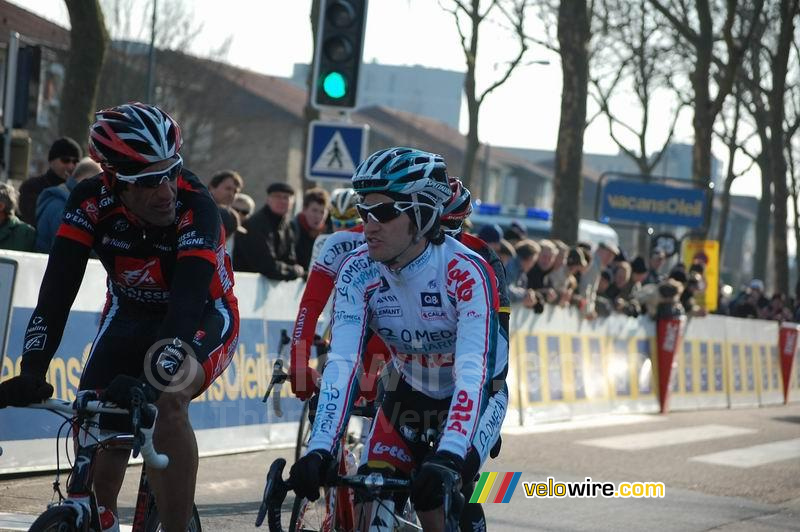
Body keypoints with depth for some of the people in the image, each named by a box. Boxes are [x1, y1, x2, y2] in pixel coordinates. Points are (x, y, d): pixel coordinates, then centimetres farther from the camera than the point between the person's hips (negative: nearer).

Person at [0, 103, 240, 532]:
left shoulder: (195, 208, -33)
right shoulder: (91, 201, -24)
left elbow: (188, 300, -43)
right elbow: (58, 289, -28)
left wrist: (153, 377, -58)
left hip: (202, 317, -3)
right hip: (130, 315, 3)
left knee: (168, 401, -34)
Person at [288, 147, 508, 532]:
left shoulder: (466, 272, -33)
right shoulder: (357, 271, -22)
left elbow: (474, 371, -41)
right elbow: (341, 364, -29)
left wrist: (448, 458, -54)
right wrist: (318, 450, -43)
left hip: (472, 395, -3)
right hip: (410, 391, 3)